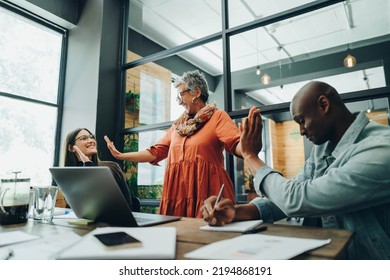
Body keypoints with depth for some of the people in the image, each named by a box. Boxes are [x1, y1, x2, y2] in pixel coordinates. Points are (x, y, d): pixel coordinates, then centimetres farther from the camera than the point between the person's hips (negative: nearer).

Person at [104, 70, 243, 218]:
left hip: (206, 191, -5)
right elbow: (155, 152, 19)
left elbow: (236, 144, -14)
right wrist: (121, 156, 18)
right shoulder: (178, 124, 19)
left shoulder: (217, 116, 1)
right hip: (178, 191, 5)